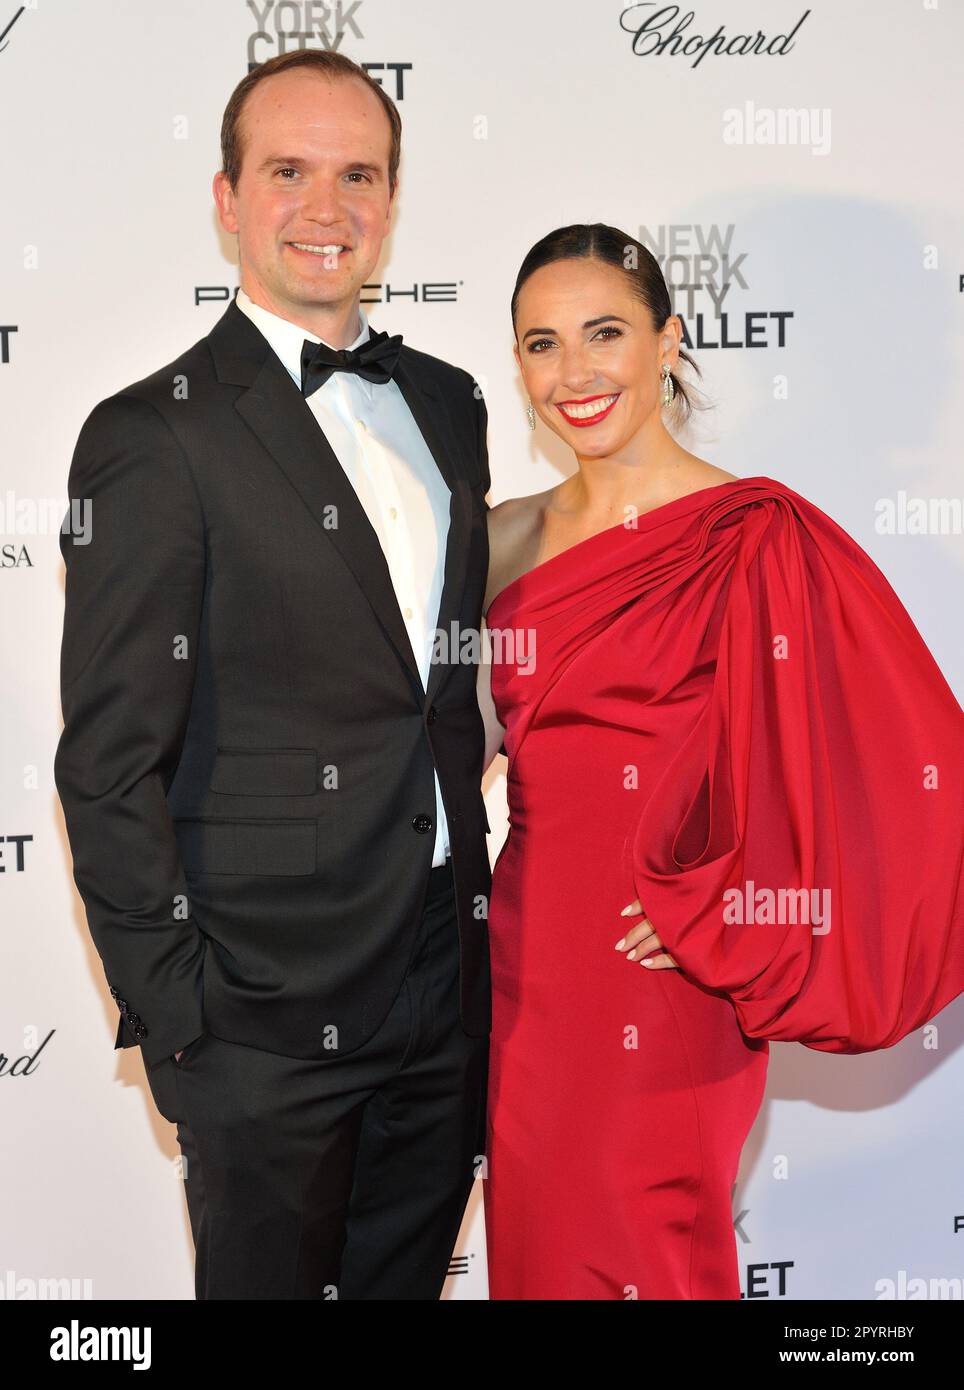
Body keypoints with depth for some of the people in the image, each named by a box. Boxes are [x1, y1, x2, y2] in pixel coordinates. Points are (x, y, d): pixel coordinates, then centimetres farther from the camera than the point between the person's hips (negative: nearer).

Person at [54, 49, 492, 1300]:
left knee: (410, 1276, 22)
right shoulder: (154, 439, -13)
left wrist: (474, 885, 11)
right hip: (267, 1011, -6)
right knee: (268, 1278, 14)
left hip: (447, 977, 6)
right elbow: (108, 763, -13)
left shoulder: (445, 402, 8)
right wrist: (173, 1017, -12)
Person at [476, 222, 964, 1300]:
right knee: (534, 1249, 19)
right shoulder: (512, 536, 7)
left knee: (636, 1262, 9)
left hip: (656, 990, -6)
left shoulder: (757, 537, -12)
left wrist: (714, 918, -15)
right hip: (525, 961, 6)